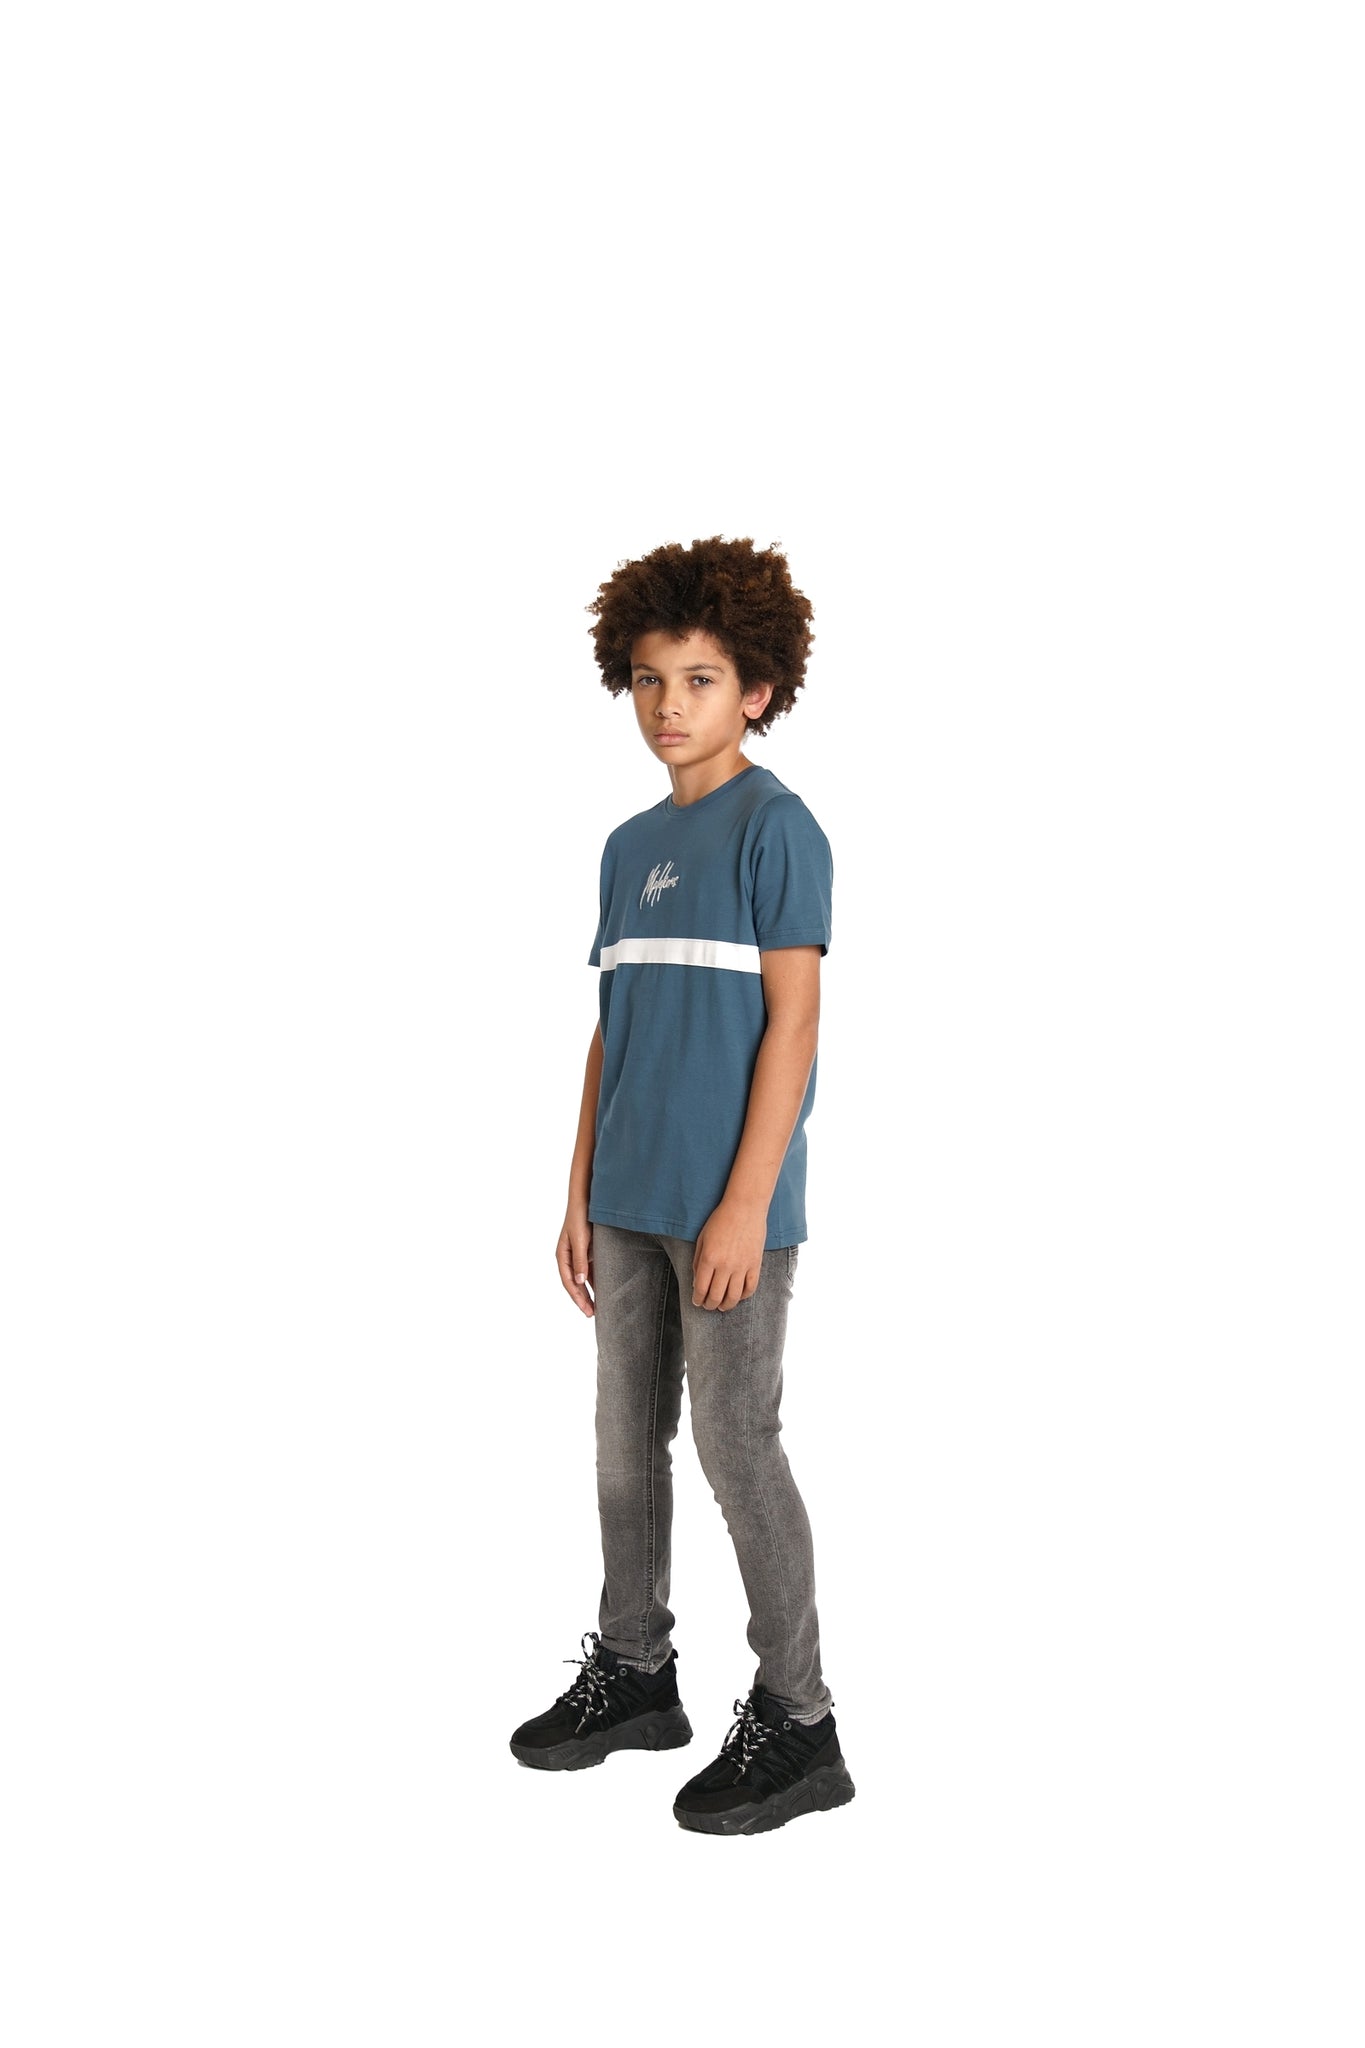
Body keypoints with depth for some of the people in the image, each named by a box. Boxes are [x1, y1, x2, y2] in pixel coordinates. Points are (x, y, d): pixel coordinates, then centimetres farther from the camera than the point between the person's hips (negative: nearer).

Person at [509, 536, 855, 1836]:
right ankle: (633, 1672, 32)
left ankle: (797, 1722, 12)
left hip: (728, 1205, -7)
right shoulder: (629, 846, 13)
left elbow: (793, 1022, -13)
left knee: (736, 1449, -2)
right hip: (629, 1202, 7)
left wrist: (746, 1203, -18)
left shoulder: (775, 827, -8)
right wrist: (582, 1194, 12)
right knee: (626, 1441, 15)